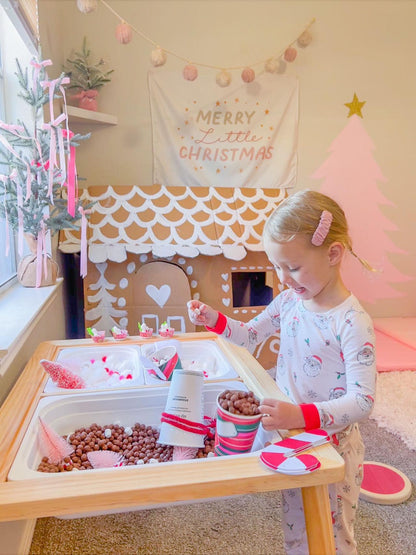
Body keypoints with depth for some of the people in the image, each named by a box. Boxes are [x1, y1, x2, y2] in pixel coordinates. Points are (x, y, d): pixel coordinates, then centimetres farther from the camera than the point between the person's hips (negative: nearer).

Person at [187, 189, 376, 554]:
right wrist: (214, 319, -8)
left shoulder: (353, 323, -25)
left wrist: (301, 415, -40)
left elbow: (362, 401, -27)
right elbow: (250, 336, 9)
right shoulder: (289, 301, -4)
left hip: (332, 445, -5)